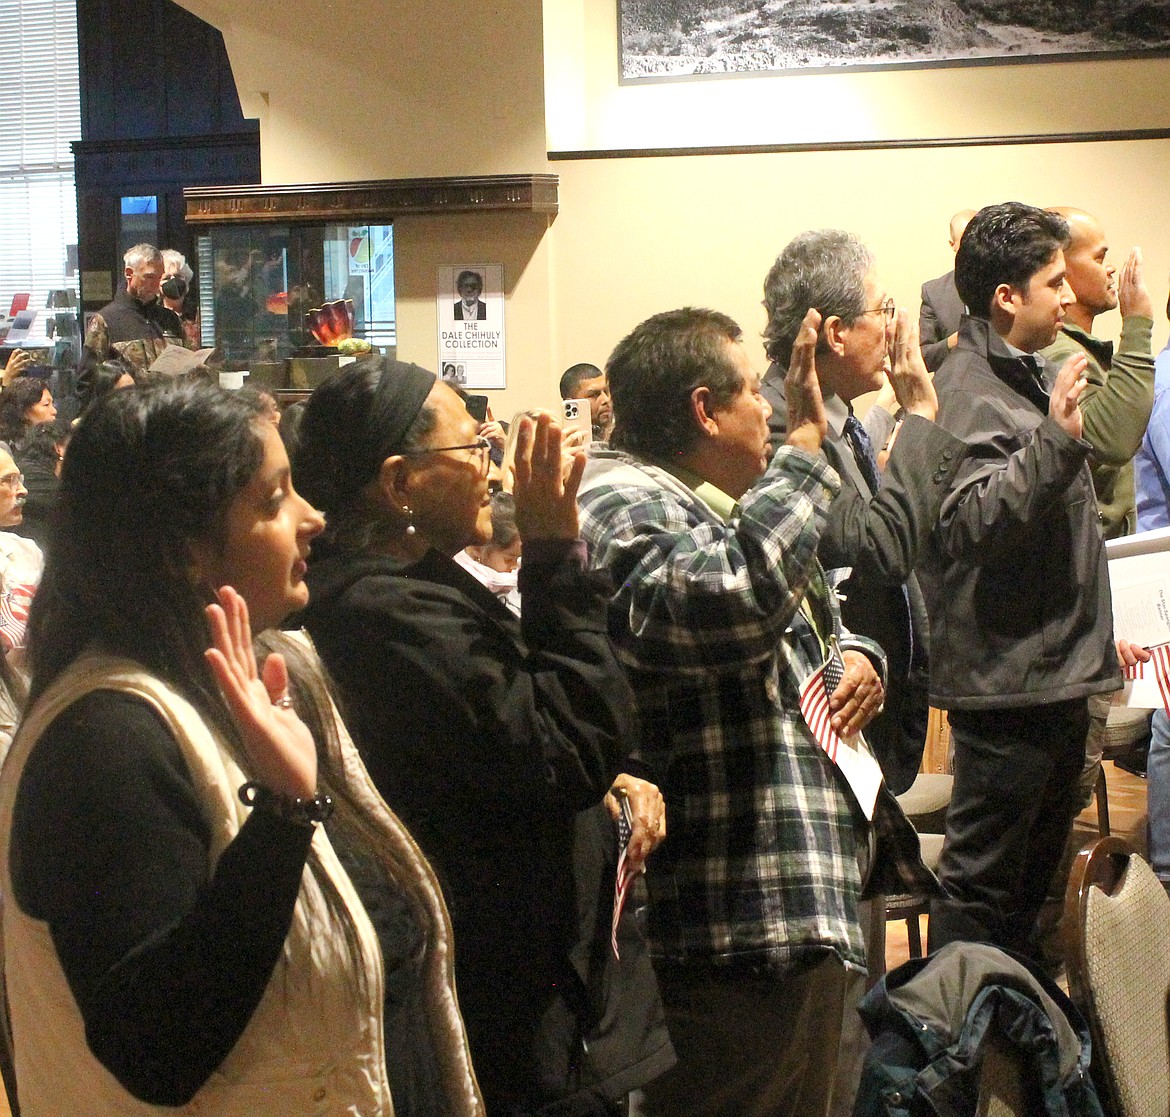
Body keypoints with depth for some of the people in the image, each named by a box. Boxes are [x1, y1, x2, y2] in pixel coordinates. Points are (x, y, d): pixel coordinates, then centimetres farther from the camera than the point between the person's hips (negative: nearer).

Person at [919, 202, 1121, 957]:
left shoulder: (1030, 378, 15)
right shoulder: (967, 392, -16)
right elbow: (967, 524, -30)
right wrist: (1053, 439, -35)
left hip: (1057, 669, 10)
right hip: (1007, 675, -10)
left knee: (1038, 868, 18)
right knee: (981, 882, -4)